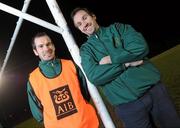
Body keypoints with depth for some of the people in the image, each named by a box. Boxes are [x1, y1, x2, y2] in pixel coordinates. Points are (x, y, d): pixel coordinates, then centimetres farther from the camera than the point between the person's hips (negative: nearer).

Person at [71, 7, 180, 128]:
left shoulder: (117, 27, 9)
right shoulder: (86, 49, 5)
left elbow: (141, 47, -7)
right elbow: (94, 76, -13)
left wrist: (111, 59, -11)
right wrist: (126, 63, -14)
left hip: (154, 88, 2)